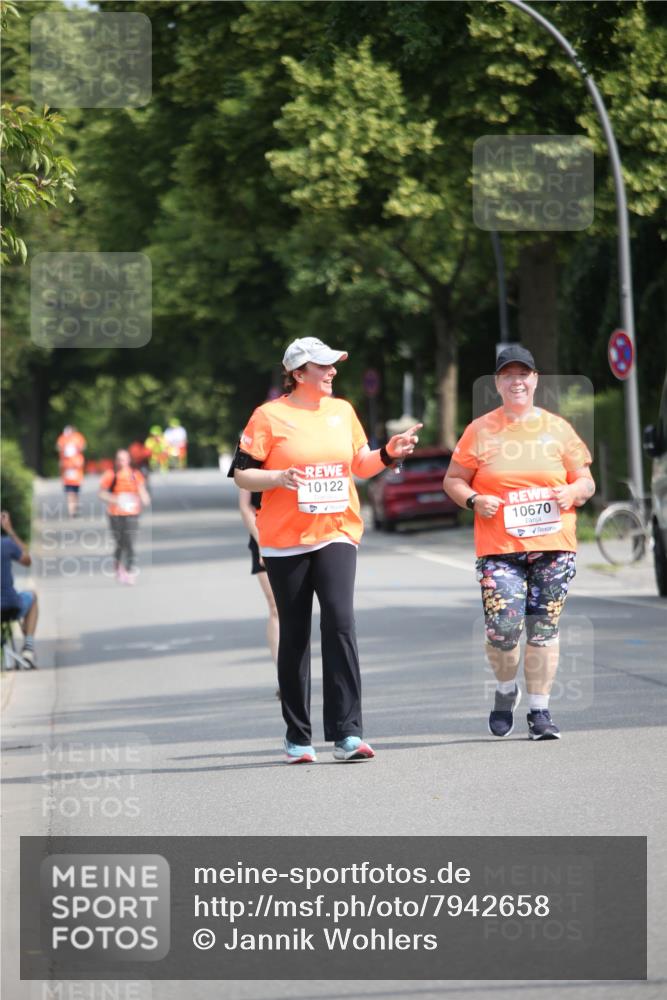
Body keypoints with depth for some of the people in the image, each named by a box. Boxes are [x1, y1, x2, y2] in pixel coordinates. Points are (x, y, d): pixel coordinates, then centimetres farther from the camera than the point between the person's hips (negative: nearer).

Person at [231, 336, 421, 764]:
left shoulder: (342, 410, 11)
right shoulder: (270, 416, -2)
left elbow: (360, 465, 21)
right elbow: (242, 473, -2)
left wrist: (388, 454, 2)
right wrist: (279, 478, -19)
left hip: (337, 534, 2)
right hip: (285, 540, -2)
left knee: (340, 621, -15)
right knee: (294, 635, 3)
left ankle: (346, 733, -17)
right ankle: (298, 738, 13)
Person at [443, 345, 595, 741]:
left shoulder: (557, 428, 10)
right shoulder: (480, 431, 7)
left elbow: (586, 482, 15)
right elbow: (453, 480, 12)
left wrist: (572, 492, -8)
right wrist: (473, 500, -8)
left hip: (553, 545, 1)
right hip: (499, 548, -1)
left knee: (544, 629, -1)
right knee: (503, 627, -11)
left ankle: (540, 710, 9)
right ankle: (506, 689, 18)